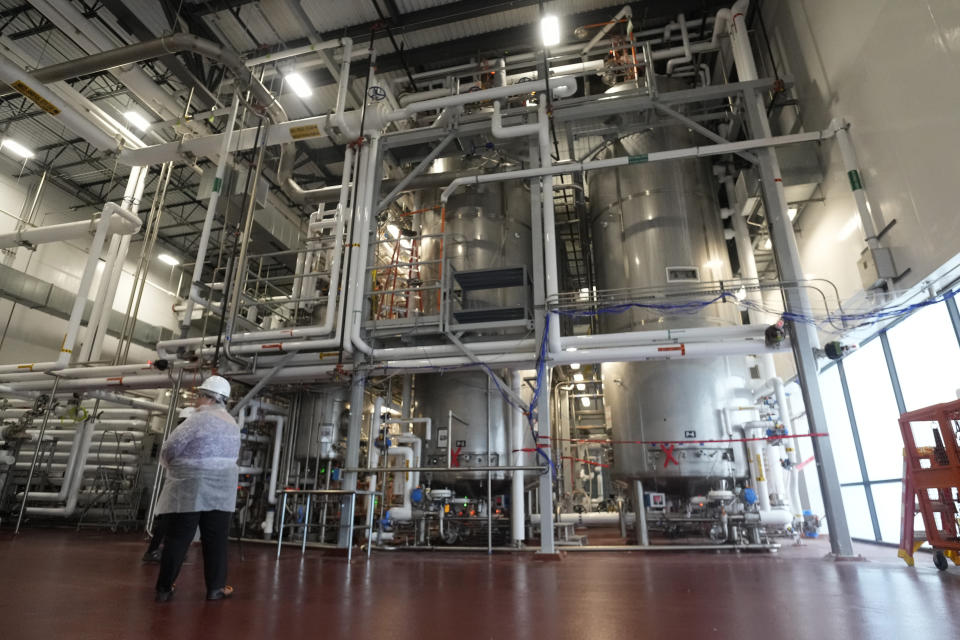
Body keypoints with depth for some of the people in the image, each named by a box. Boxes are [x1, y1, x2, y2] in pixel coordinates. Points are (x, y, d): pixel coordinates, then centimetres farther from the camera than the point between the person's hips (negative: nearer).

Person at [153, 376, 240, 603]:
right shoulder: (232, 423, 11)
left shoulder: (199, 419, -12)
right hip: (220, 490, 5)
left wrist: (172, 465, 9)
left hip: (189, 489, -5)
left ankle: (164, 588, 16)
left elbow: (170, 448, -12)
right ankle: (215, 588, 15)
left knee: (177, 539, 7)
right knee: (215, 540, 10)